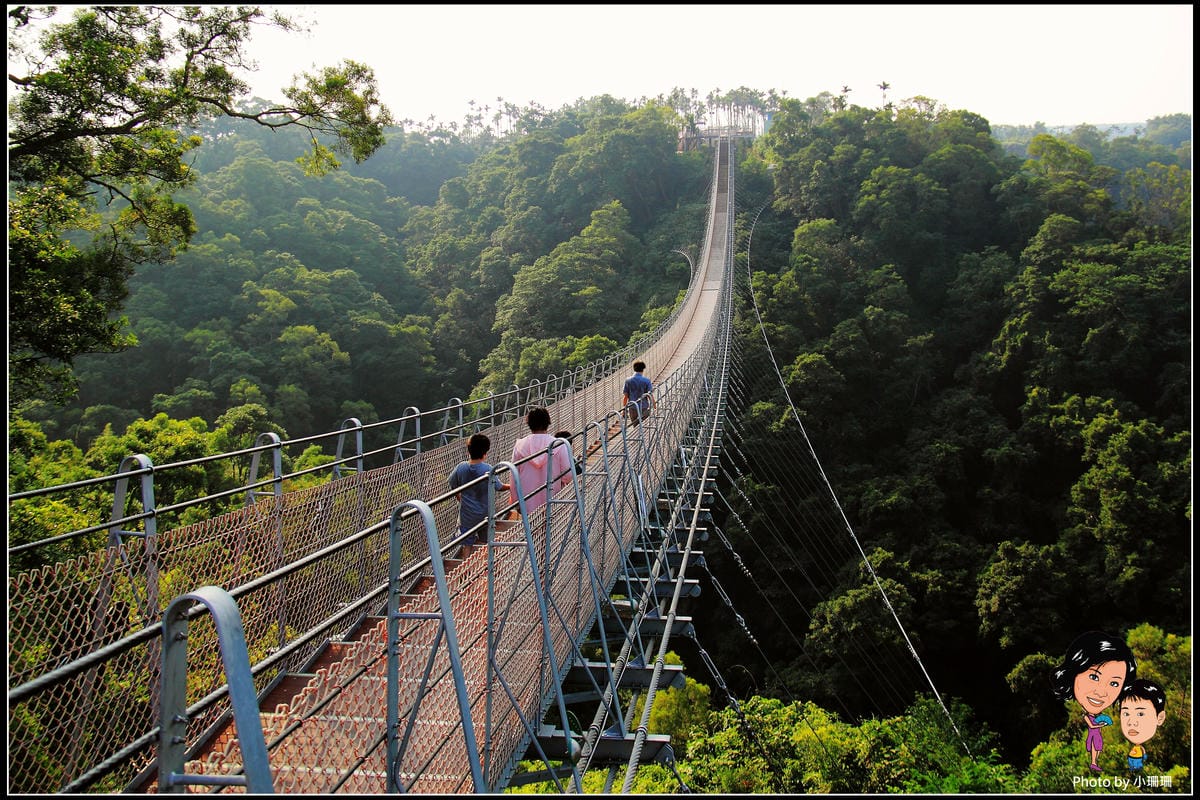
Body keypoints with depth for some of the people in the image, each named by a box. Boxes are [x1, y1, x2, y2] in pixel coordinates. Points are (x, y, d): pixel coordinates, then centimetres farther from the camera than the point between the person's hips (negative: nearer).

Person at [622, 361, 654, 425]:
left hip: (632, 408, 2)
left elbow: (625, 396, -1)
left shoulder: (628, 380, -1)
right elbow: (650, 396, -10)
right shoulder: (646, 380, -8)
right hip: (644, 408, -2)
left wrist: (624, 409, 7)